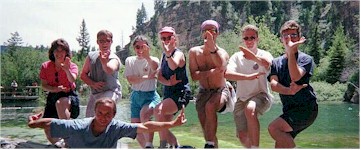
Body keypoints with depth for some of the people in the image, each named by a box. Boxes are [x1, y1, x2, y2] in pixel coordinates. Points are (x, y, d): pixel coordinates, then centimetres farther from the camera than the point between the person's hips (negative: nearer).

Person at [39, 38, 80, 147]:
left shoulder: (72, 66, -4)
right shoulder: (45, 66, 3)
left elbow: (72, 80, -24)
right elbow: (43, 85, 2)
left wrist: (67, 69, -45)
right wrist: (54, 89, -18)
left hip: (69, 96, -3)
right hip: (52, 97, 3)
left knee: (60, 103, -42)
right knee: (50, 136, -6)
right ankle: (59, 142, 31)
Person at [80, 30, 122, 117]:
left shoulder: (114, 59, -8)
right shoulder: (91, 56, 7)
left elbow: (109, 70, -31)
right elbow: (83, 75, 8)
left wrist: (103, 60, -51)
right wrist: (93, 84, -10)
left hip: (111, 91, -5)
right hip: (94, 93, 6)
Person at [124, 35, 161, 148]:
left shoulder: (153, 60, -8)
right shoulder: (130, 60, 4)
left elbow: (155, 67, -35)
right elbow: (130, 80, -8)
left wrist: (147, 57, -56)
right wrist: (147, 77, -18)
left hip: (150, 95, -5)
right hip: (135, 96, 5)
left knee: (144, 114, -35)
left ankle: (149, 145, -26)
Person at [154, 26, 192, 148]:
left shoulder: (178, 53, -11)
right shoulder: (164, 55, 12)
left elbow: (173, 66, -35)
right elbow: (160, 76, 5)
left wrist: (168, 53, -52)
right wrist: (168, 82, -15)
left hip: (180, 93, -9)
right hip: (168, 94, 9)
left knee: (158, 110, -32)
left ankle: (163, 145, -23)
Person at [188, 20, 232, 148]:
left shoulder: (222, 53, -9)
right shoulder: (194, 52, -2)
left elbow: (221, 67, -34)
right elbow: (194, 76, -13)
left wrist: (212, 48, -45)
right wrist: (211, 72, -26)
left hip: (220, 91, -3)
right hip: (203, 92, 4)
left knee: (210, 106, -35)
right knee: (206, 129, -2)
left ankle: (210, 144, -25)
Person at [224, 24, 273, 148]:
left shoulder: (264, 54, -4)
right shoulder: (237, 57, 3)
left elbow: (268, 64, -30)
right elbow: (227, 74, -16)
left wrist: (254, 57, -52)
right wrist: (248, 77, -30)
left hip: (260, 96, -3)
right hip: (241, 99, 3)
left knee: (250, 109, -37)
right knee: (243, 137, 1)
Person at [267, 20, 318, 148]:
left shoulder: (305, 59, -3)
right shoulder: (276, 62, 10)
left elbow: (295, 77, -23)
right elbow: (273, 84, -6)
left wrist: (291, 51, -19)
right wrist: (288, 91, -25)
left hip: (306, 107, -6)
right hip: (289, 109, 6)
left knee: (273, 128, -23)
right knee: (280, 145, 3)